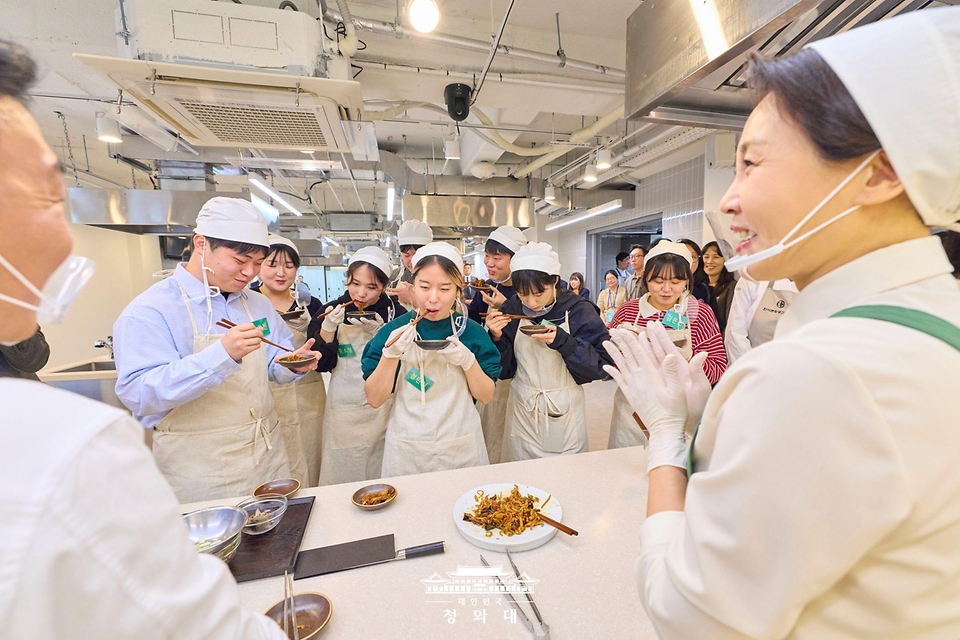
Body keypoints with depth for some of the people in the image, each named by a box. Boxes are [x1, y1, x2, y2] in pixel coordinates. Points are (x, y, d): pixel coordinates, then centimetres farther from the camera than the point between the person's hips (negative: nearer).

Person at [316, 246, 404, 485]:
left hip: (382, 409, 0)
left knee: (382, 478, 12)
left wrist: (380, 332, -19)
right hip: (342, 409, 1)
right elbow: (323, 365, -3)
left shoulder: (396, 313, -5)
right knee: (341, 476, 12)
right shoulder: (333, 311, -1)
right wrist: (328, 327, -17)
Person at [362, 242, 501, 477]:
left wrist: (468, 360, -21)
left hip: (462, 448, 1)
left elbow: (486, 396, -4)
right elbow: (374, 399, -9)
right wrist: (390, 354, -23)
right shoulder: (393, 330, -8)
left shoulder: (472, 332, -7)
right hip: (407, 451, 0)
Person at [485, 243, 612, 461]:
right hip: (522, 413, 2)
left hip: (565, 414, -1)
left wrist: (562, 341, -26)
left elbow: (602, 366, -14)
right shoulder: (512, 311, -5)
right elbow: (504, 371, -1)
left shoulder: (578, 311, -11)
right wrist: (497, 338, -18)